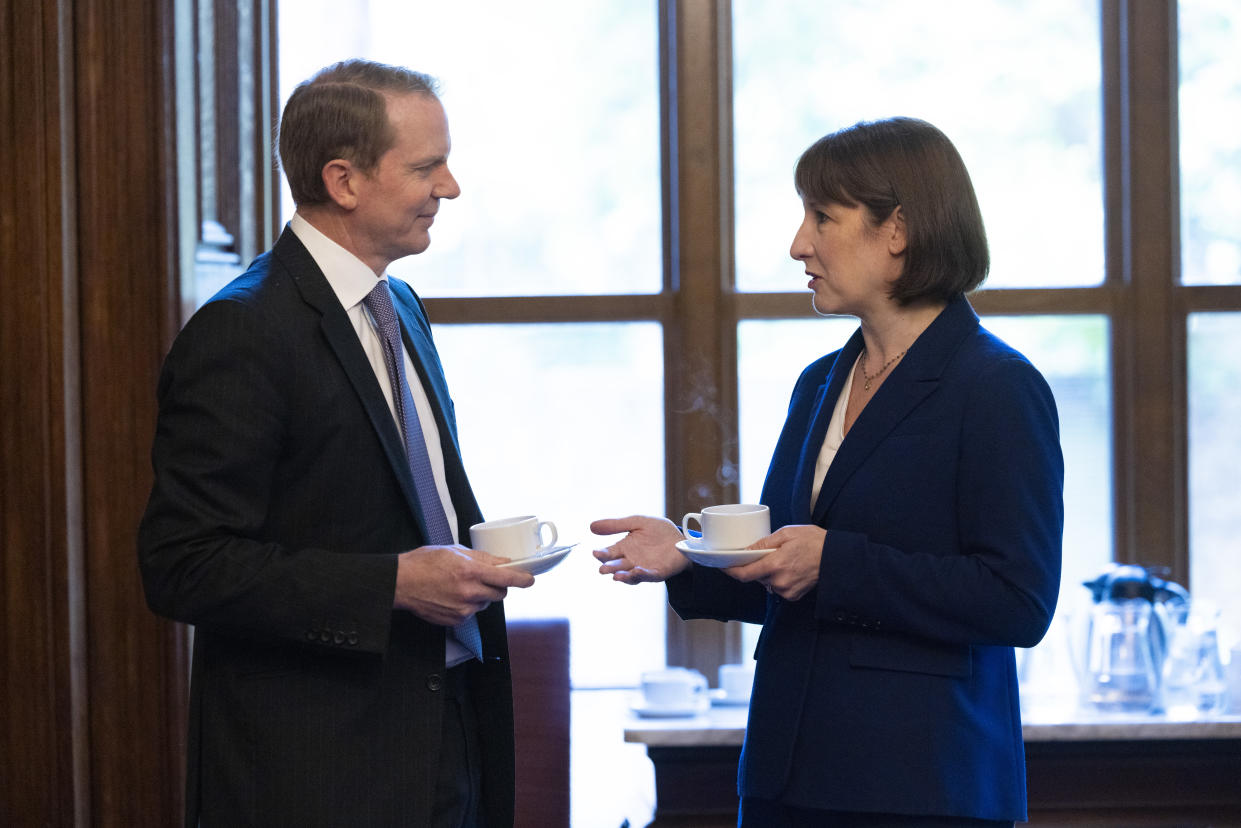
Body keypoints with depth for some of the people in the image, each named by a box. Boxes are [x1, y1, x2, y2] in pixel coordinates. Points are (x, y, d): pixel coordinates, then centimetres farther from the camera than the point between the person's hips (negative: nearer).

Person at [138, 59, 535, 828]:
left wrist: (469, 553, 4)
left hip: (447, 735, 8)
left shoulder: (400, 308, 14)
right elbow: (184, 566, -20)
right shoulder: (241, 333, -15)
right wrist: (394, 583, -21)